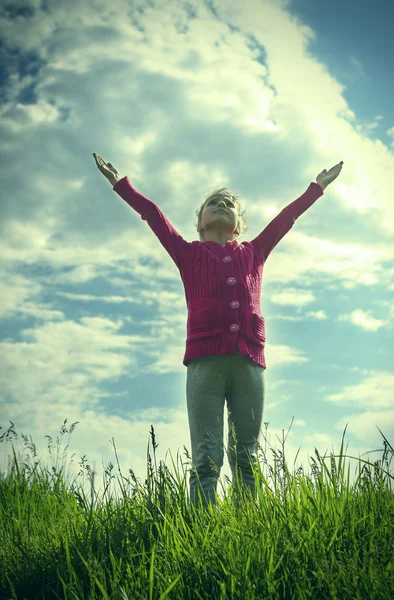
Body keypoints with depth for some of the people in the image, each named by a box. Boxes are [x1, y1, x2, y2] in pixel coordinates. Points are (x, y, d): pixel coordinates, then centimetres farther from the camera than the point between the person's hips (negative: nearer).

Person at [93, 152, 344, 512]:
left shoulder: (254, 253, 25)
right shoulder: (190, 254, 20)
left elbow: (286, 218, 33)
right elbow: (153, 215, 19)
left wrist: (318, 186, 41)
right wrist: (121, 183, 18)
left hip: (249, 361, 2)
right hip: (206, 360, -2)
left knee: (247, 458, -3)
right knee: (206, 458, -10)